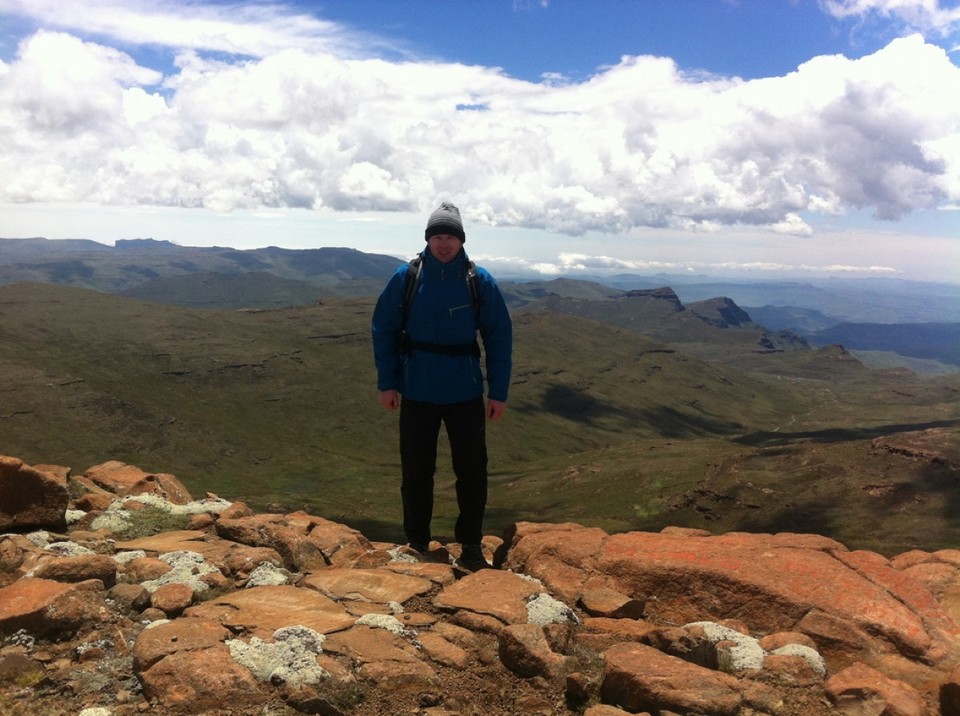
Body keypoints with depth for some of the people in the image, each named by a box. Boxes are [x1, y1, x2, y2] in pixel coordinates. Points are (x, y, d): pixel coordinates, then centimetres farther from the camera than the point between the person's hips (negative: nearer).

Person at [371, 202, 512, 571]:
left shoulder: (480, 281, -5)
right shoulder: (406, 278, -5)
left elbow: (499, 338, -2)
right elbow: (384, 329, 1)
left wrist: (498, 392, -4)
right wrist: (387, 383, -1)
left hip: (466, 393, 0)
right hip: (416, 392, 1)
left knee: (472, 471, 7)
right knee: (415, 471, 11)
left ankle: (471, 544, 24)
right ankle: (416, 543, 28)